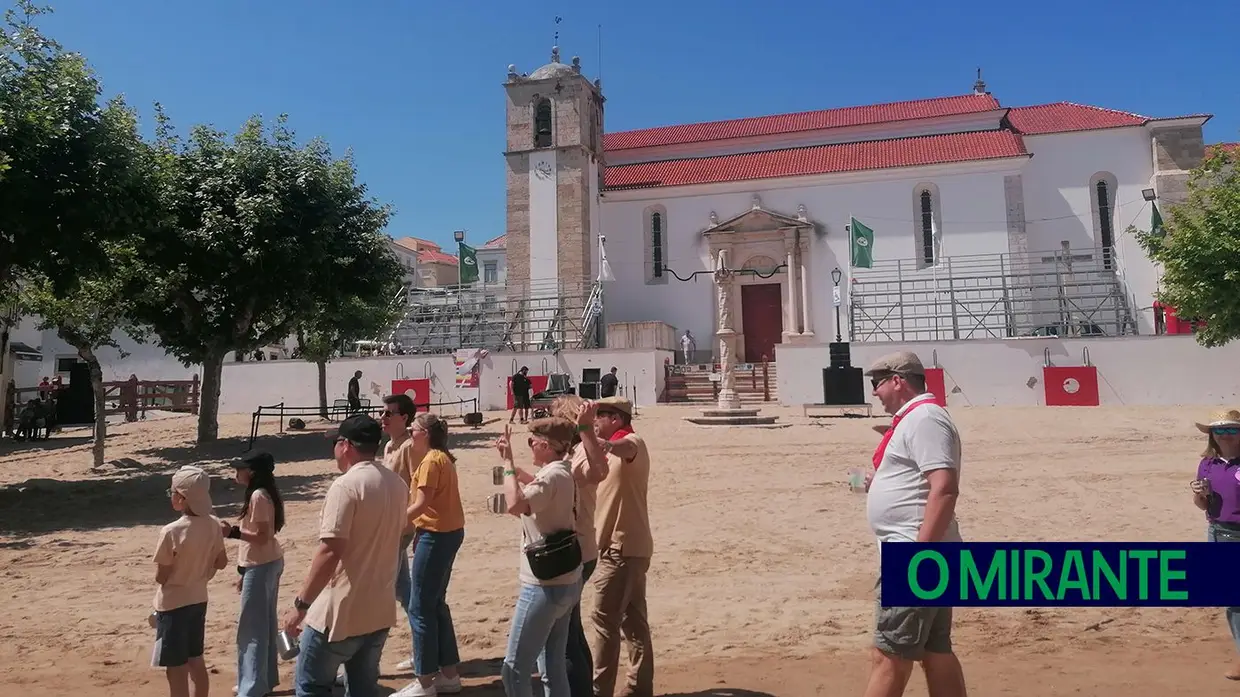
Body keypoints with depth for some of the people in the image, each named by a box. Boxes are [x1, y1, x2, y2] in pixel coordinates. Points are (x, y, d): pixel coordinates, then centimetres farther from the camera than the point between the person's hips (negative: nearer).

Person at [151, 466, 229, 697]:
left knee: (175, 668, 6)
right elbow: (221, 562, 4)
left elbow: (161, 577, -15)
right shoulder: (212, 524, -5)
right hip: (199, 600, 6)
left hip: (173, 604, -6)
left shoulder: (171, 532, -23)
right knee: (196, 661, 20)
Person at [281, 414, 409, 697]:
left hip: (342, 612, -7)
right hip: (380, 610, 7)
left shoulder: (346, 486, -18)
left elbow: (330, 551, -23)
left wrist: (301, 604, -17)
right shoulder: (397, 484, 6)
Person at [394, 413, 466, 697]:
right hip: (449, 532, 10)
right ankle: (449, 674, 22)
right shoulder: (443, 457, 14)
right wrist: (419, 530, 9)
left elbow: (421, 504, -19)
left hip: (437, 535, -10)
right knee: (436, 604, 16)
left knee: (420, 608, -2)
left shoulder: (431, 460, -15)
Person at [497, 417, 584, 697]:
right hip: (565, 581, 10)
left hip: (545, 585, -10)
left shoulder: (552, 476, -20)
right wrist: (511, 463, 25)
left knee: (514, 669, -2)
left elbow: (515, 504, -35)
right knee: (553, 668, 16)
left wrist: (508, 463, -21)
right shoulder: (562, 472, 11)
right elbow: (535, 487, 33)